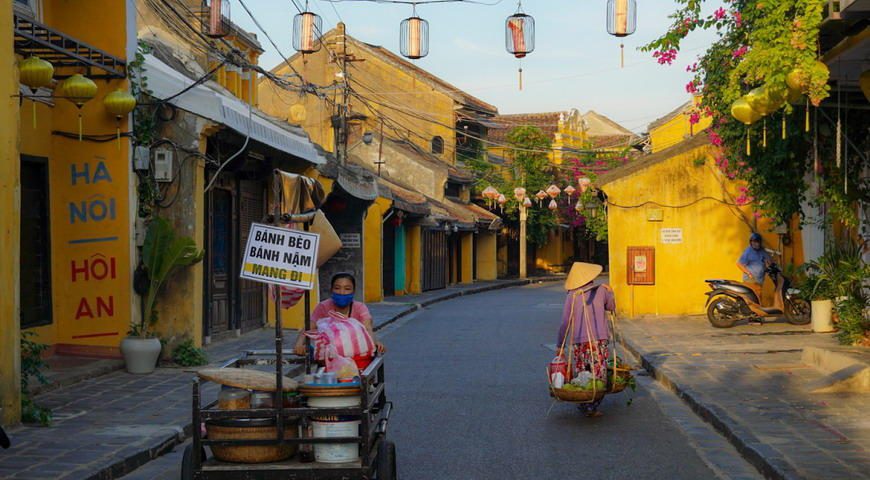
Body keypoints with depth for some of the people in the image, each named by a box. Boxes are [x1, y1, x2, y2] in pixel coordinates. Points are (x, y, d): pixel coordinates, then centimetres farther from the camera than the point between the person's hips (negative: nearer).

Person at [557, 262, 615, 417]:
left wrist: (560, 346, 5)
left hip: (578, 341, 1)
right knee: (597, 375, 0)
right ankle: (592, 407, -7)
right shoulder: (601, 290, 3)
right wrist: (610, 292, 39)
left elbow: (565, 323, 0)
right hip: (599, 339, -1)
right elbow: (611, 307, 22)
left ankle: (583, 404, 16)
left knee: (580, 375, 11)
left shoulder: (572, 297, 2)